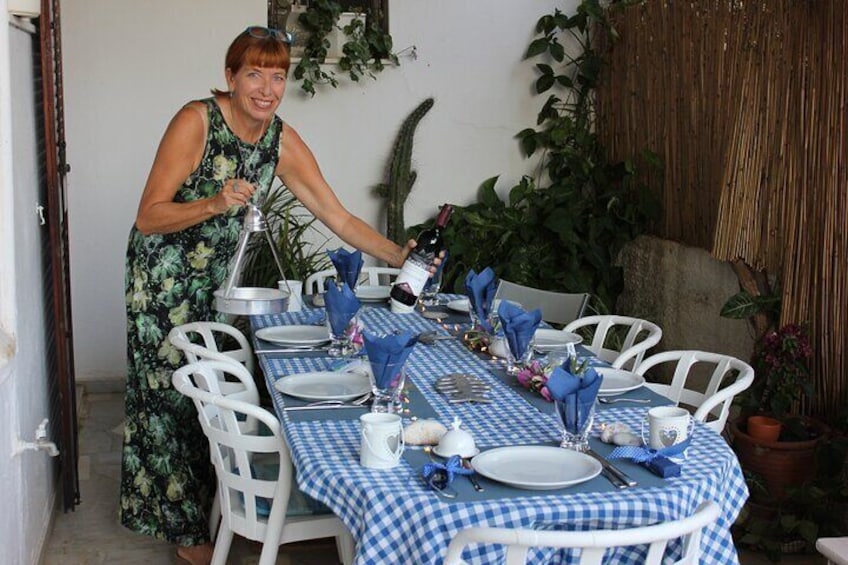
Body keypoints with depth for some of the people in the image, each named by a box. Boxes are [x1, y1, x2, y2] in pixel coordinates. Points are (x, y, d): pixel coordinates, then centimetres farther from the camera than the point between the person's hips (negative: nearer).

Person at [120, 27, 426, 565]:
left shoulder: (283, 141, -8)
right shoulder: (195, 122, -23)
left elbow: (339, 217, -8)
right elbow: (148, 218, -23)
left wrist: (398, 255, -19)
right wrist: (214, 204, -38)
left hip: (216, 277, 5)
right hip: (164, 277, -5)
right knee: (172, 391, 3)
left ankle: (205, 501, 33)